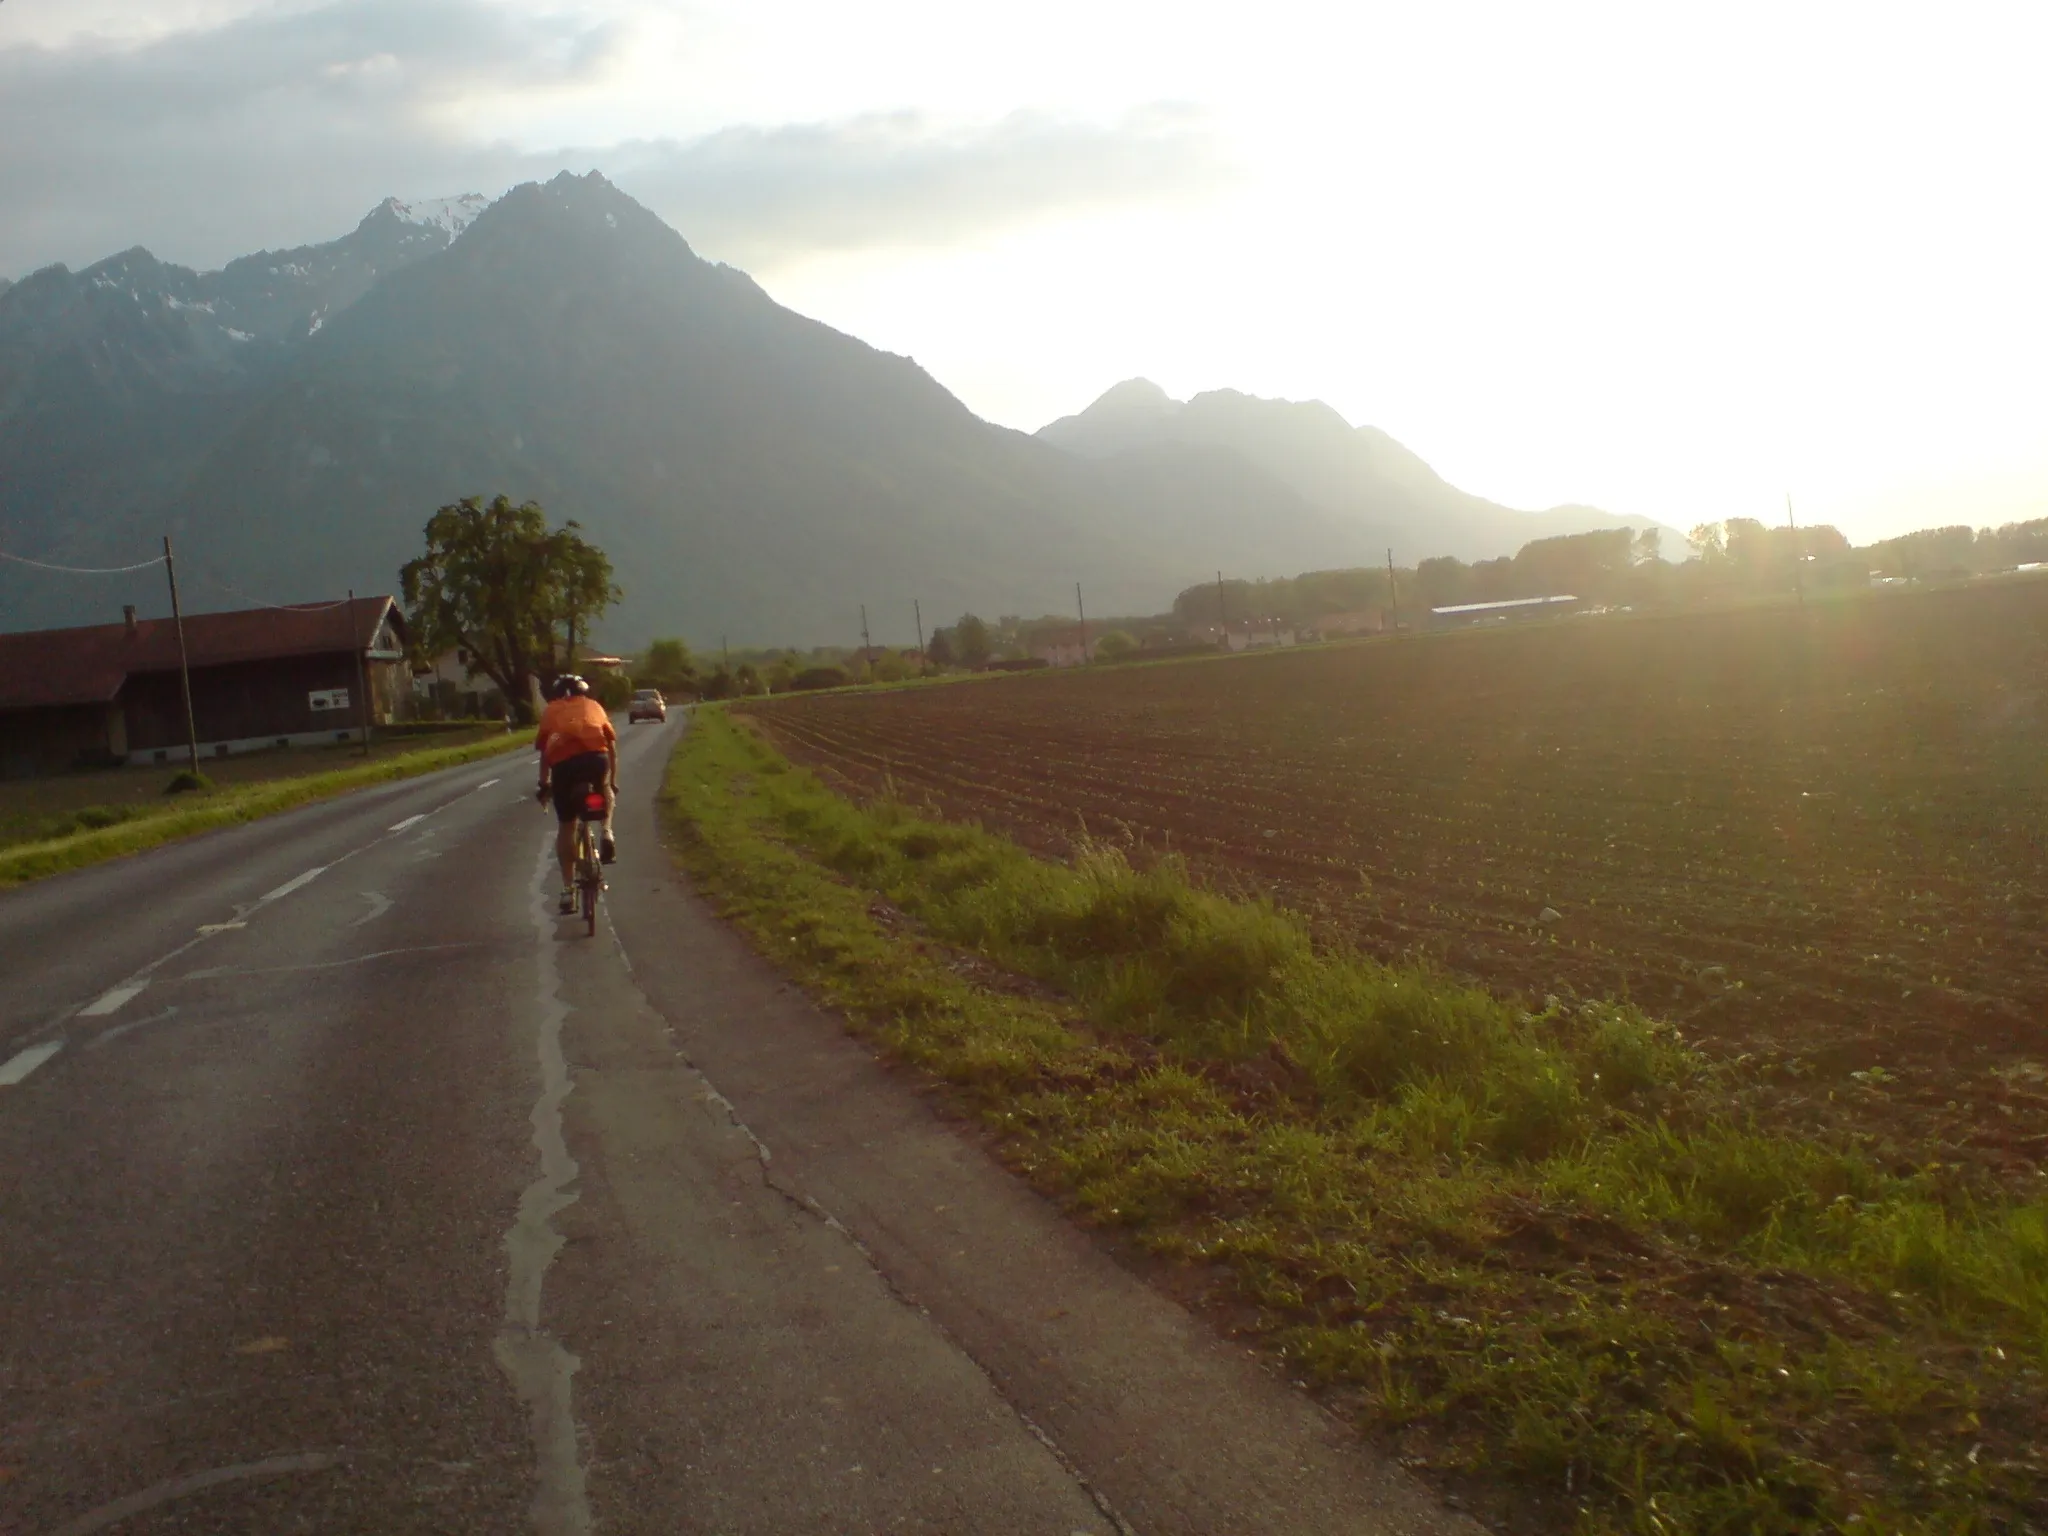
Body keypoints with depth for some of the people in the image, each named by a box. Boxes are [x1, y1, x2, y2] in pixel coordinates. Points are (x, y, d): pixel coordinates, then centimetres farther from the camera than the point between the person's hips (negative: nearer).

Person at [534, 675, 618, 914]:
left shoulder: (550, 711, 28)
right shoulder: (593, 706, 30)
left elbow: (544, 752, 23)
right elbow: (612, 748, 31)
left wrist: (544, 784, 36)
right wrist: (613, 784, 41)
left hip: (563, 762, 0)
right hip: (596, 757, 0)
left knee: (566, 826, 14)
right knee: (604, 790, 36)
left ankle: (568, 890, 14)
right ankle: (607, 833, 11)